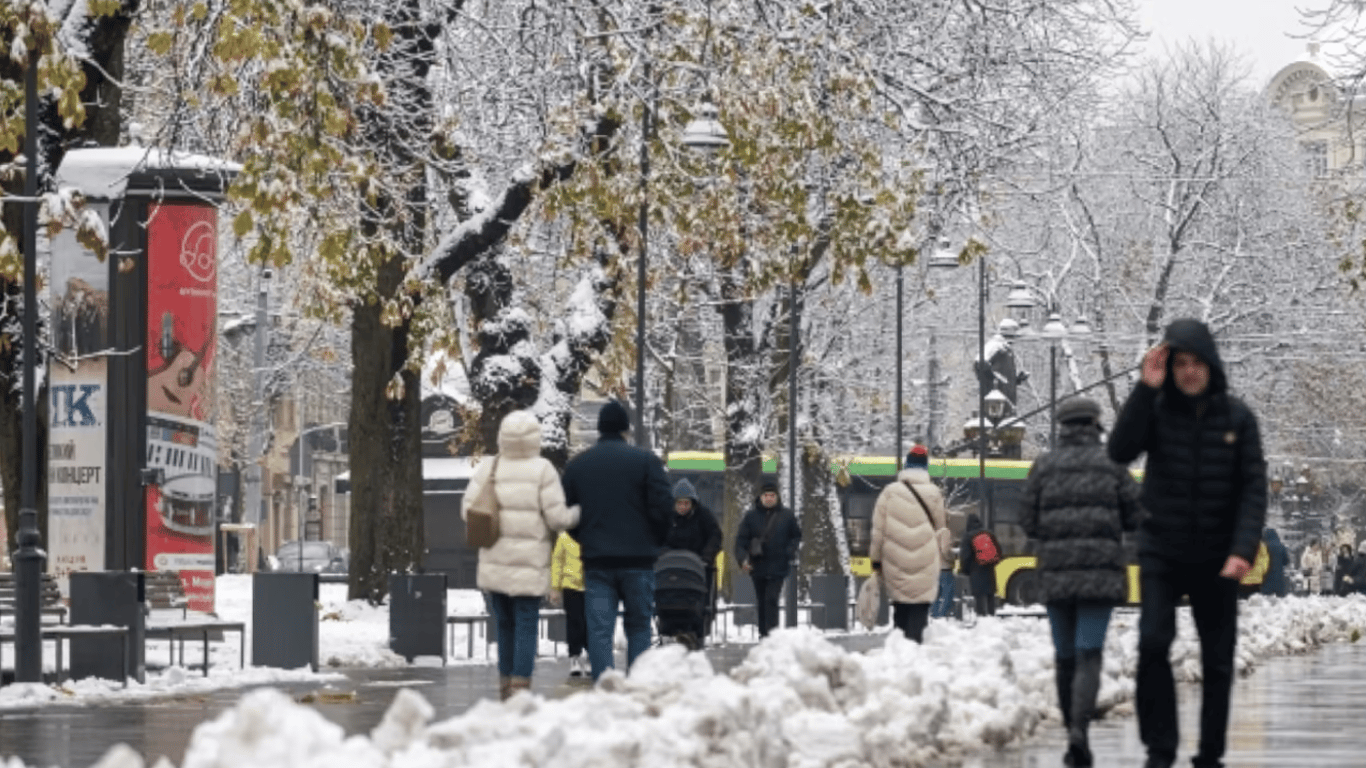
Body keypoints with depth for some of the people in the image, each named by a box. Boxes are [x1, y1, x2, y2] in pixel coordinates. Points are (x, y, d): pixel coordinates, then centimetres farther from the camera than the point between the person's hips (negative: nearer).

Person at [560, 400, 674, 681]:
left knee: (599, 630, 0)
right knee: (638, 627, 8)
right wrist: (654, 542, 10)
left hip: (596, 561, 2)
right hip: (638, 559, -2)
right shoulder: (646, 461, -2)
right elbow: (663, 508, -6)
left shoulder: (577, 465, 8)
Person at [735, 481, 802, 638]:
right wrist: (742, 558, -12)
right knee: (761, 602, 10)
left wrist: (790, 551, -2)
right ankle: (763, 633, 21)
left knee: (771, 600, -15)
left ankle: (772, 632, -18)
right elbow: (741, 540, 2)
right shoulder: (751, 516, 3)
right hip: (757, 567, 2)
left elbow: (797, 536, 15)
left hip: (777, 567, -2)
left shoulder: (786, 516, 4)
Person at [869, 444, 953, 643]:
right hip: (925, 563, -1)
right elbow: (941, 527, 11)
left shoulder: (890, 492, 1)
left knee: (900, 609, 11)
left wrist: (876, 558, 11)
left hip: (896, 562, 1)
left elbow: (878, 529, 2)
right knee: (919, 608, -1)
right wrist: (945, 552, 26)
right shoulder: (933, 493, 1)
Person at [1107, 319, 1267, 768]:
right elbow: (1120, 451, -18)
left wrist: (1244, 550, -17)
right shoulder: (1156, 409, -2)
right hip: (1162, 553, -1)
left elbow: (1253, 490, -4)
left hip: (1216, 559, 1)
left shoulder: (1237, 418, -2)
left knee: (1218, 660, 5)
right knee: (1153, 643, -18)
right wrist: (1146, 389, -24)